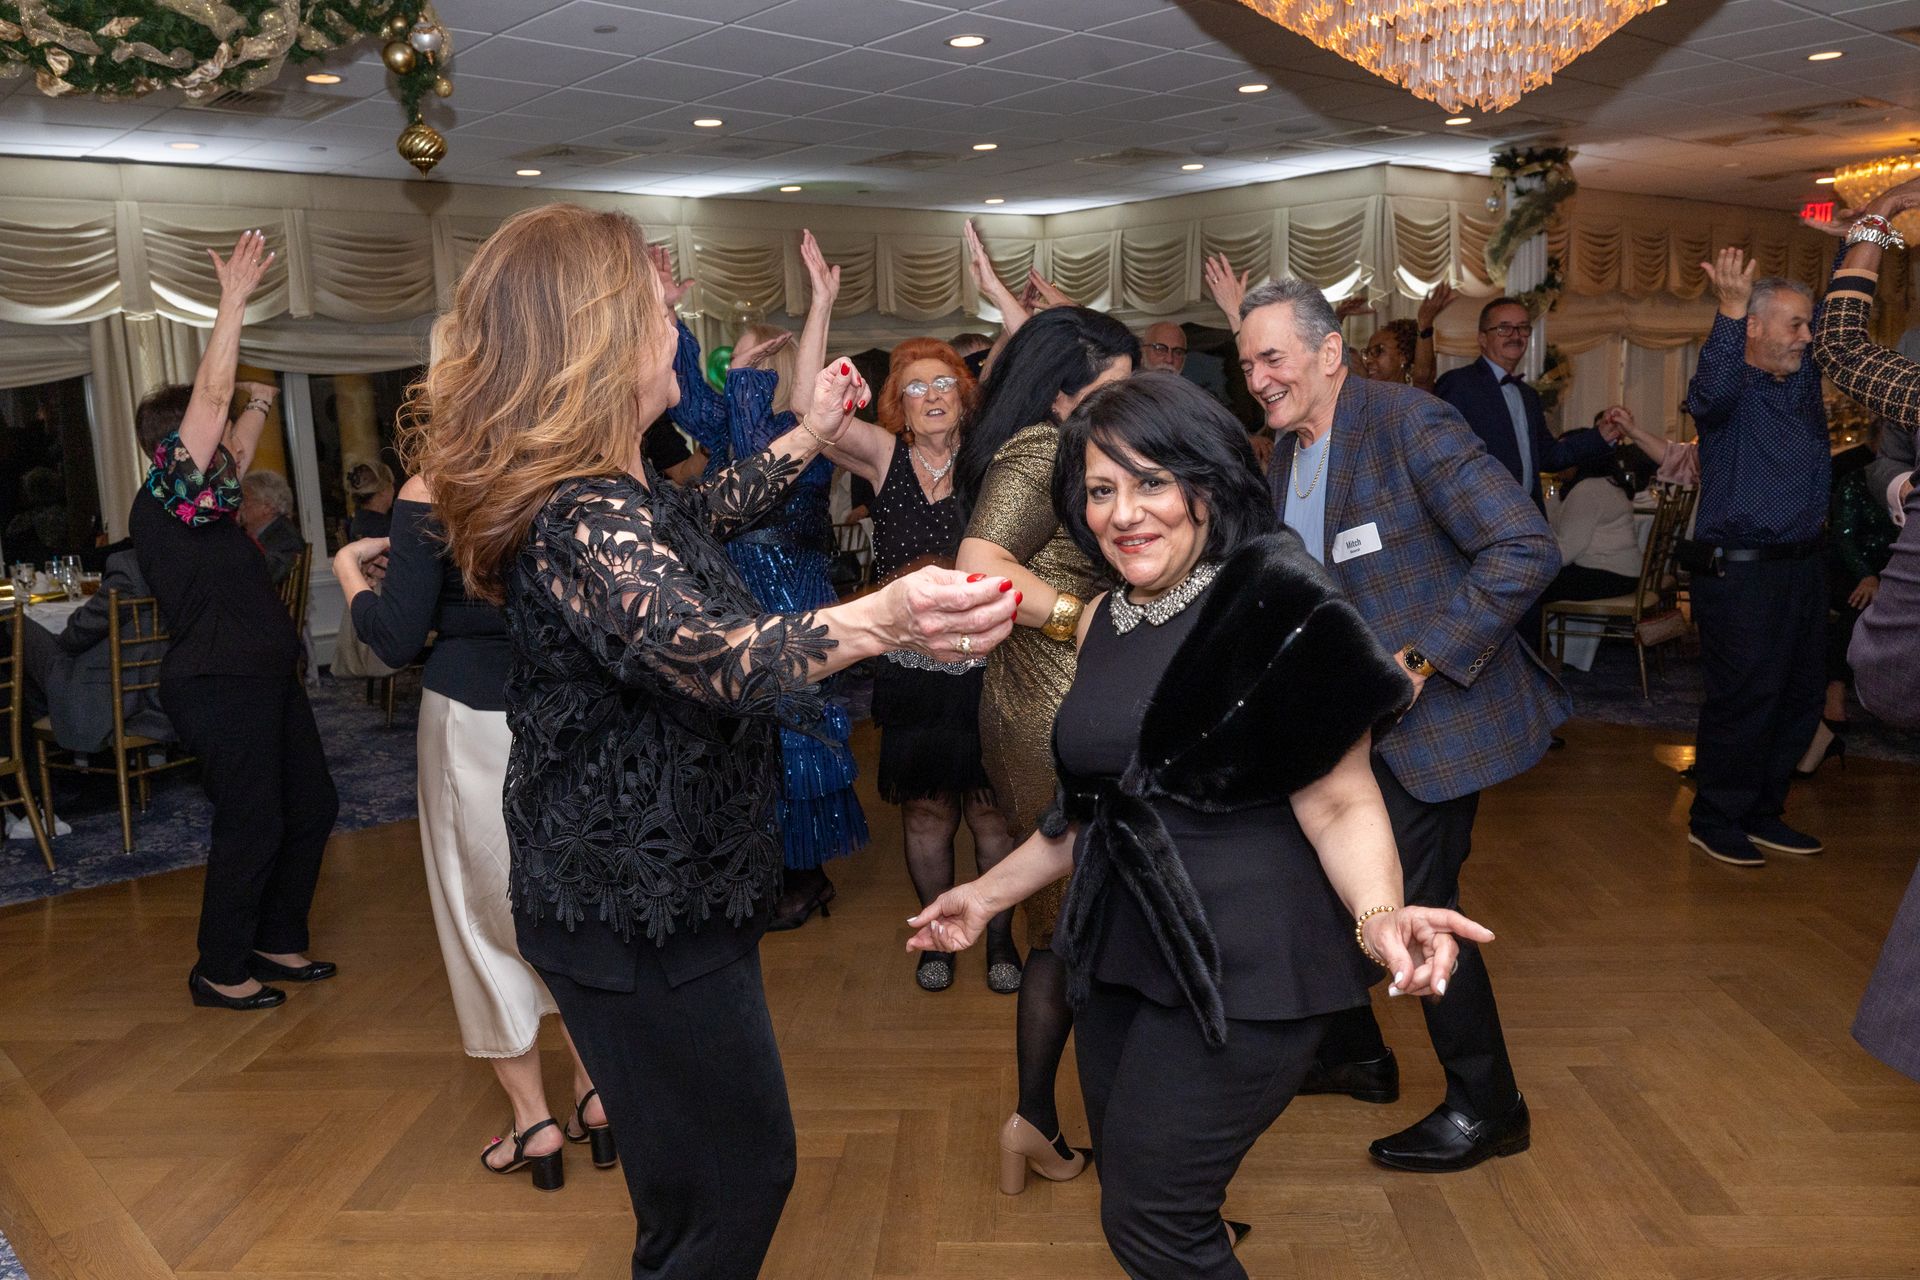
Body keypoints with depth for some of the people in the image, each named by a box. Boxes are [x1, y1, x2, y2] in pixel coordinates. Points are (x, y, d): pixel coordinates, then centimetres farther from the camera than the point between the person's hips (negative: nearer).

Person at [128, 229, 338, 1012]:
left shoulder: (195, 498, 13)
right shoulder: (162, 496, -11)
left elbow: (237, 447, 31)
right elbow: (211, 395, -19)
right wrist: (234, 301, -19)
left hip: (263, 677, 10)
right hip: (221, 686, -10)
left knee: (312, 805, 14)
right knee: (251, 825, -4)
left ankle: (276, 940, 27)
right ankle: (219, 972, 11)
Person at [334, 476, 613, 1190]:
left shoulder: (427, 496, -14)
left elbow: (396, 640, -12)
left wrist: (349, 566, 7)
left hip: (473, 719, -3)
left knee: (485, 917, 12)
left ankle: (533, 1120, 17)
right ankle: (597, 1093, 21)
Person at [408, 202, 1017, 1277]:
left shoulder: (608, 490, 5)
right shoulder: (583, 519, -27)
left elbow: (707, 512, 24)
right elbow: (718, 656, -43)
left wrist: (811, 433, 32)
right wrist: (882, 619, -59)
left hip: (638, 888, 10)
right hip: (640, 915, -10)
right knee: (742, 1172, 5)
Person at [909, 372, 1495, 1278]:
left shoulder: (1279, 607, -15)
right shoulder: (1103, 622, 6)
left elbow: (1337, 802, -16)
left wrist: (1378, 915, -35)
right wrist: (989, 892, 19)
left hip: (1243, 964, -7)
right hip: (1127, 947, 7)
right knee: (1129, 1195, 18)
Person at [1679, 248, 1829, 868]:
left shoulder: (1805, 376, 12)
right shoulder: (1729, 388, -10)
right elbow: (1711, 392, -33)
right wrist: (1730, 308, -40)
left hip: (1804, 562, 8)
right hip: (1740, 572, -8)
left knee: (1799, 697, 12)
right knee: (1744, 698, -4)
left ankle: (1762, 813, 25)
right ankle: (1714, 820, 10)